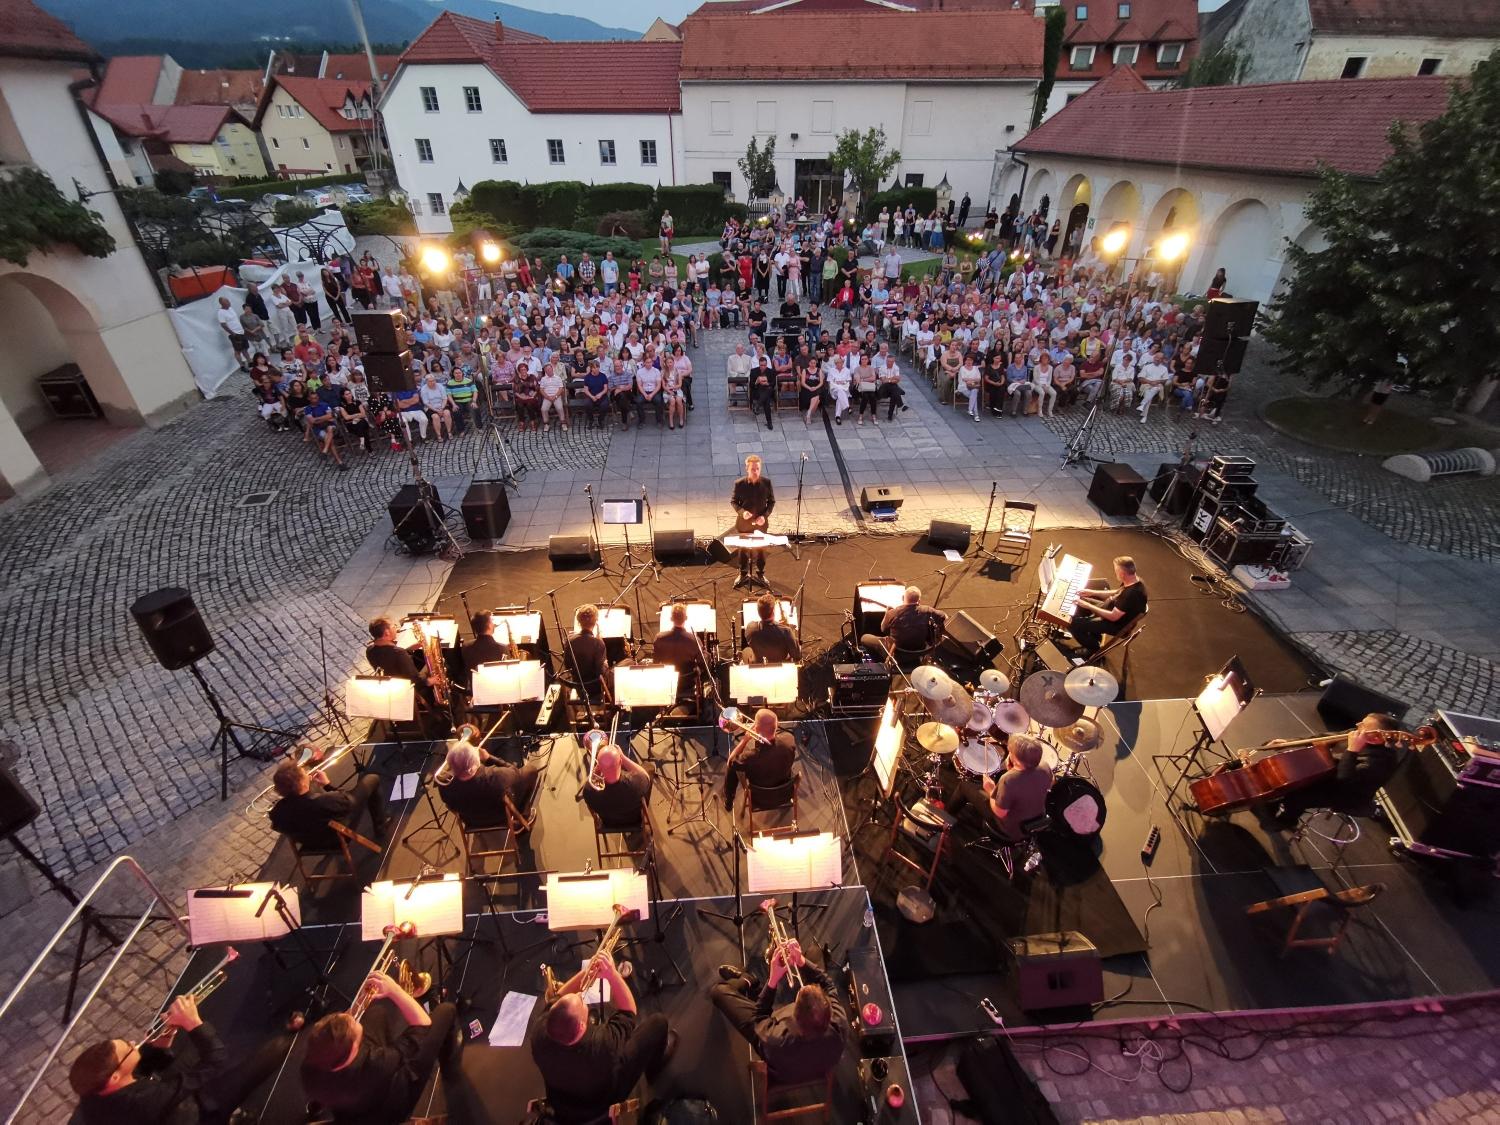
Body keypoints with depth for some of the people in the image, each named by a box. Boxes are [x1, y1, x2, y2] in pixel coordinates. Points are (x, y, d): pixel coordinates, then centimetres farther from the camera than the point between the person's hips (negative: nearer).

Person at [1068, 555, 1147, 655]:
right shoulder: (1134, 580, -9)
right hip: (1113, 609, 10)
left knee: (1073, 623, -13)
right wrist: (1093, 592, 4)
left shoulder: (1132, 594, -37)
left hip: (1116, 624, -10)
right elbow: (1118, 593, 11)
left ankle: (1094, 649, 11)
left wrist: (1089, 606, -23)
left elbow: (1113, 617, -30)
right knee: (1080, 602, 15)